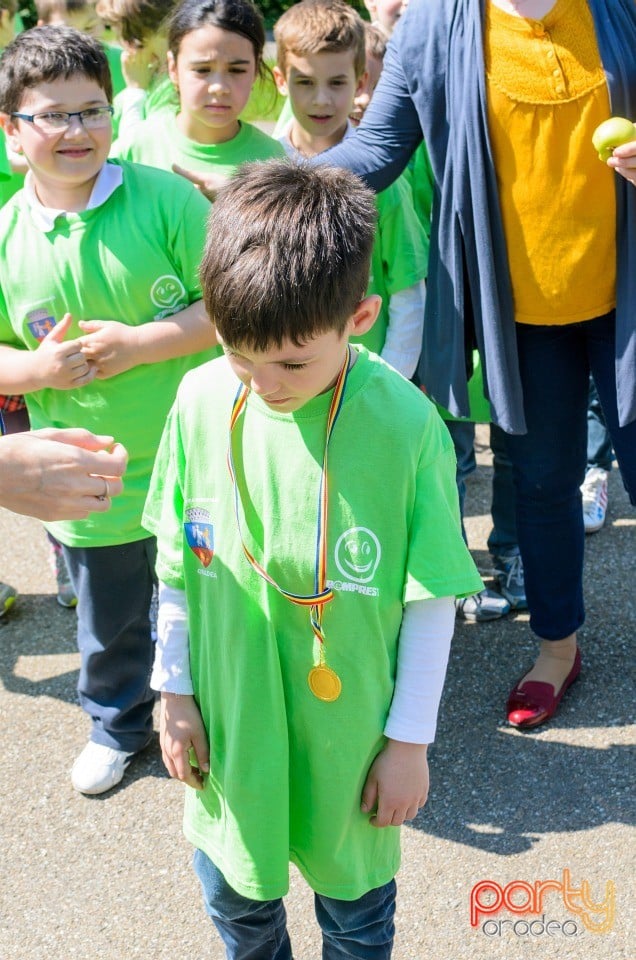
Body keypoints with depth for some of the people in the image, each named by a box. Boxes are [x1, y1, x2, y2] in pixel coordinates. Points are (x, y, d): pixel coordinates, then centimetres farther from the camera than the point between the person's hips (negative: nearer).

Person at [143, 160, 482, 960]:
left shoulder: (406, 425, -20)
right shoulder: (200, 400, -12)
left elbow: (431, 599, -11)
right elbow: (176, 563, 0)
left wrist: (411, 740, -4)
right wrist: (174, 693, 6)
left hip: (349, 736, -2)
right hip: (229, 723, 3)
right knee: (235, 895, 24)